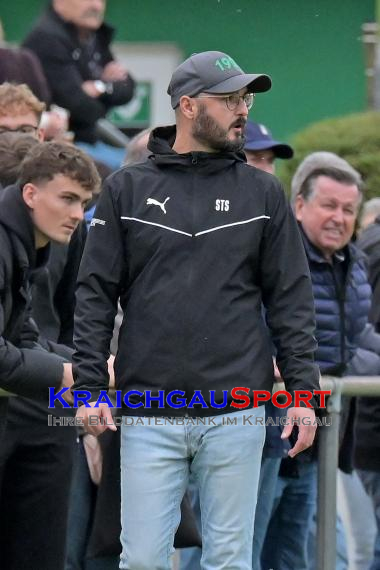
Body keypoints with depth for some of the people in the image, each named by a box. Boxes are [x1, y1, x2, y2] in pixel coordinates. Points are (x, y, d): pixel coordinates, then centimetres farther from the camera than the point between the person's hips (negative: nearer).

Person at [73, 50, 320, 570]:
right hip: (149, 416, -1)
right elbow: (95, 294, 5)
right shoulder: (127, 189, 6)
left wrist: (304, 390, -1)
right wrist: (90, 388, -3)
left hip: (235, 415, 1)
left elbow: (291, 298, 7)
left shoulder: (262, 193, 8)